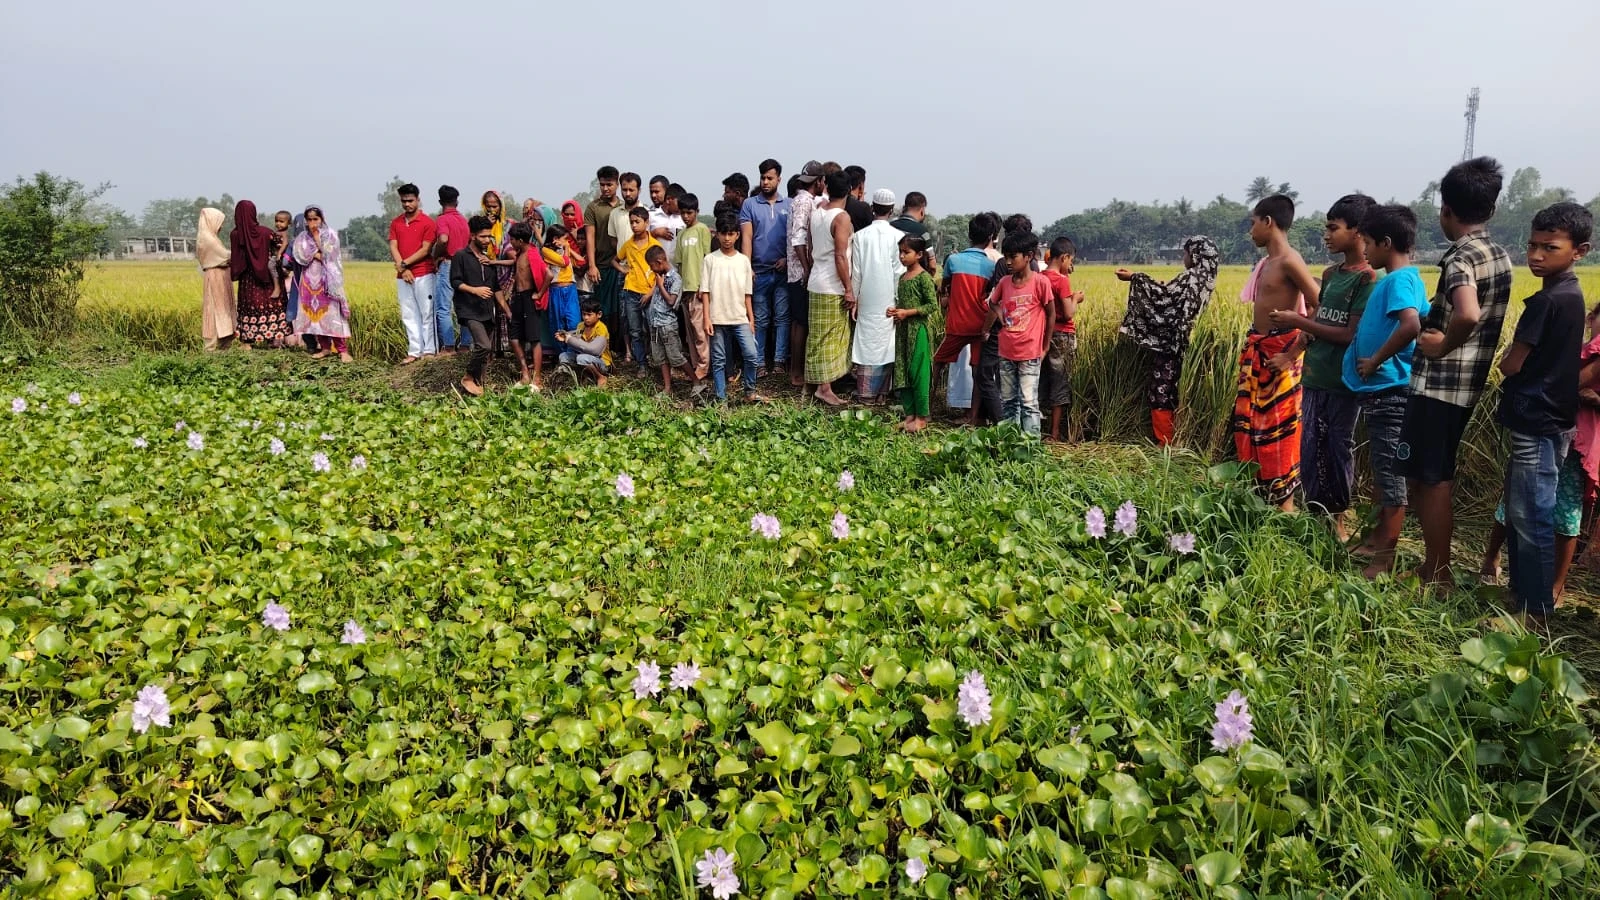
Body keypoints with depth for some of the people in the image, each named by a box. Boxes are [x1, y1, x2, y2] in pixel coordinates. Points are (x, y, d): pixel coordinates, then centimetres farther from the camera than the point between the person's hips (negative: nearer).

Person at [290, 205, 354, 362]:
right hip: (310, 279, 4)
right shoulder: (302, 237, 10)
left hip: (327, 278, -4)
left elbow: (328, 254, -10)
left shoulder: (331, 235, 2)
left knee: (332, 313, -10)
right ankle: (325, 347, 10)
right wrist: (317, 255, -13)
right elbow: (299, 255, -4)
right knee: (315, 313, 2)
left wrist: (317, 236, -10)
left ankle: (343, 350, -13)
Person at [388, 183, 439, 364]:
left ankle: (430, 350, 1)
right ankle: (414, 351, 9)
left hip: (423, 274, -5)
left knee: (426, 313, -2)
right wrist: (402, 269, -9)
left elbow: (426, 250, -8)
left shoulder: (427, 222, -3)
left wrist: (404, 264, -10)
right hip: (403, 276, 5)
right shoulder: (396, 223, 12)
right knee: (409, 315, 5)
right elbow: (393, 248, 5)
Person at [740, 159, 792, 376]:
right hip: (760, 271, -1)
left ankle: (780, 360, 8)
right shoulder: (749, 205, 6)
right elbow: (746, 237, -1)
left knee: (782, 317, 2)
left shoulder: (789, 205, 9)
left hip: (783, 271, 1)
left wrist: (788, 258, -8)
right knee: (760, 319, 4)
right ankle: (759, 362, 7)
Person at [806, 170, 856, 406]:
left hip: (816, 283, 7)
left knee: (818, 336, 14)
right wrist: (849, 289, -15)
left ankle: (814, 381, 21)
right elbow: (840, 256, -18)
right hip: (834, 287, -7)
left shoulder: (815, 213, 7)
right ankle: (824, 387, 0)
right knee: (831, 338, -2)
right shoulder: (842, 217, -14)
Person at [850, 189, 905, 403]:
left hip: (866, 300, 1)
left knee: (866, 341, 7)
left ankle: (864, 392, 9)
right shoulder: (897, 236, -7)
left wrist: (854, 299, 8)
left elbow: (855, 272, 0)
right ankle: (880, 392, 9)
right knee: (885, 344, 6)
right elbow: (899, 272, -6)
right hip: (888, 301, -1)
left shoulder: (860, 235, -2)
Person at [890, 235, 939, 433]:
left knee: (918, 372, -4)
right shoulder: (903, 278, 13)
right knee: (902, 372, 8)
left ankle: (922, 417, 4)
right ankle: (910, 414, 17)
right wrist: (895, 311, 3)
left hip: (919, 329, -8)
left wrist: (907, 312, -18)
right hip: (903, 329, 8)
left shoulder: (924, 277, -11)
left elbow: (932, 305, -15)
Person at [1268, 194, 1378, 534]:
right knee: (1310, 448, 9)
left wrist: (1298, 322, -16)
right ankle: (1316, 515, 20)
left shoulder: (1369, 278, -12)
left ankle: (1338, 518, 18)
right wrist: (1291, 353, 1)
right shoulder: (1330, 274, 11)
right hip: (1314, 378, 7)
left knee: (1339, 449, 5)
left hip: (1345, 382, -7)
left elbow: (1352, 335, -18)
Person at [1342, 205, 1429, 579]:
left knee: (1391, 472, -2)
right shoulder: (1392, 280, 13)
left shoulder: (1400, 279, -16)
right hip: (1378, 389, 10)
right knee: (1381, 469, 19)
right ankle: (1379, 537, 32)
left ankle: (1385, 557, 6)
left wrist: (1376, 360, -22)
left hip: (1388, 389, -10)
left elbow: (1411, 325, -33)